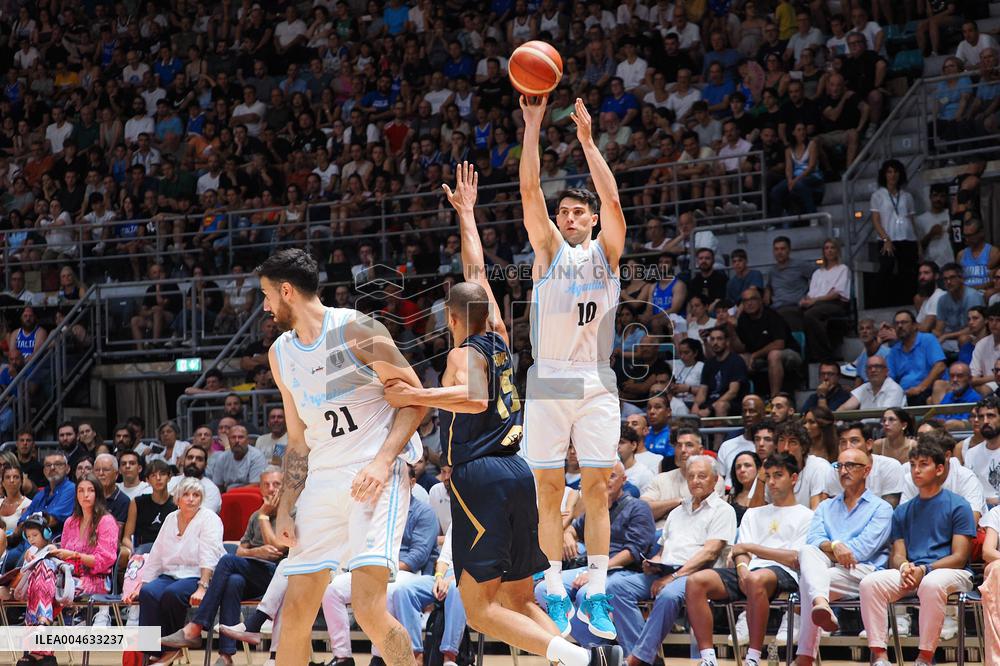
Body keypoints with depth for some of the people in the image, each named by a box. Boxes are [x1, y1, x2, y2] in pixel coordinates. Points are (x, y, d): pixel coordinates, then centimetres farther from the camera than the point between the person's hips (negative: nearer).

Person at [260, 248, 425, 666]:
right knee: (296, 609, 4)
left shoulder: (355, 331, -8)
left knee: (369, 610, -19)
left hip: (375, 476, -7)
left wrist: (383, 460, -19)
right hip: (322, 480, 7)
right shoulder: (280, 354, 15)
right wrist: (284, 510, 10)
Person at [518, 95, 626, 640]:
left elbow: (612, 198, -6)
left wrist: (586, 139, -9)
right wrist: (533, 124, -10)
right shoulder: (548, 248, 9)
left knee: (597, 490, -1)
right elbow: (529, 190, -3)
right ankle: (556, 595, 6)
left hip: (596, 384, 0)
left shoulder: (606, 252, 9)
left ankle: (596, 596, 2)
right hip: (548, 382, 0)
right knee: (548, 490, 0)